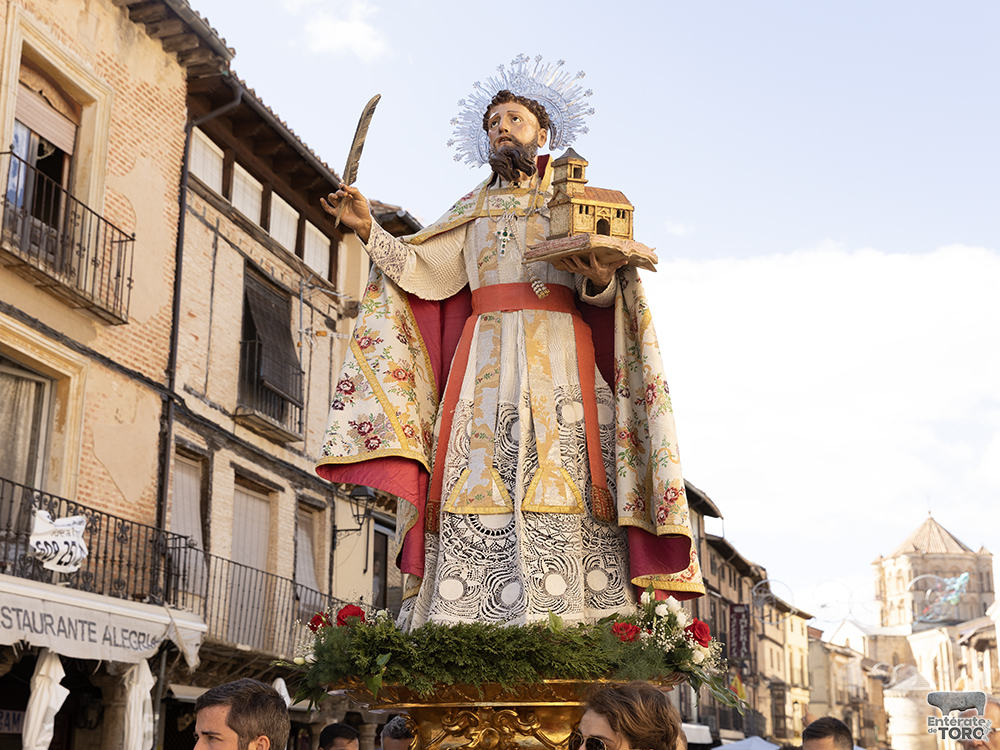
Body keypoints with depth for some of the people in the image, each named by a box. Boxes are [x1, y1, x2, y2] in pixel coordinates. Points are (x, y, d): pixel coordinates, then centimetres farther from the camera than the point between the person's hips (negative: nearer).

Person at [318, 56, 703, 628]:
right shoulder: (475, 210, 25)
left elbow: (607, 297, 9)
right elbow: (424, 271, 12)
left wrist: (599, 278, -14)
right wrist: (369, 230, 0)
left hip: (559, 359, -1)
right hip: (486, 361, 2)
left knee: (562, 497, -15)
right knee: (478, 493, -12)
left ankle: (563, 616, -19)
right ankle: (466, 622, -17)